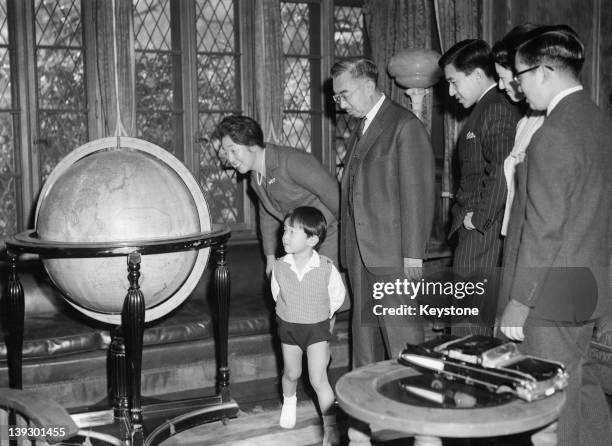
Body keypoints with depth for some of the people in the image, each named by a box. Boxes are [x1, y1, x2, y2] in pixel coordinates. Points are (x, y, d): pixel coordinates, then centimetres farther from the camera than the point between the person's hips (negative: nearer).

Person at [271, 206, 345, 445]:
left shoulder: (326, 268, -21)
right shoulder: (279, 267, -14)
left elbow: (337, 296, -1)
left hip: (317, 328, -3)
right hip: (288, 327, 3)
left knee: (318, 379, -7)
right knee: (291, 374, 19)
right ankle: (289, 401, 52)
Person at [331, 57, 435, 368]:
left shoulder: (406, 126, -9)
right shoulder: (361, 129, 17)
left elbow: (417, 194, -12)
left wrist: (413, 254, -15)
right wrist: (345, 244, 9)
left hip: (392, 251, -8)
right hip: (359, 249, 8)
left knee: (400, 330, -4)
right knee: (363, 326, 14)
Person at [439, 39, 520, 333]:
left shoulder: (497, 111, -14)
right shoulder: (486, 109, 18)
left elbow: (501, 175, -22)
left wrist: (479, 218, -14)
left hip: (484, 234, -10)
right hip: (476, 232, 10)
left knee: (471, 333, -4)